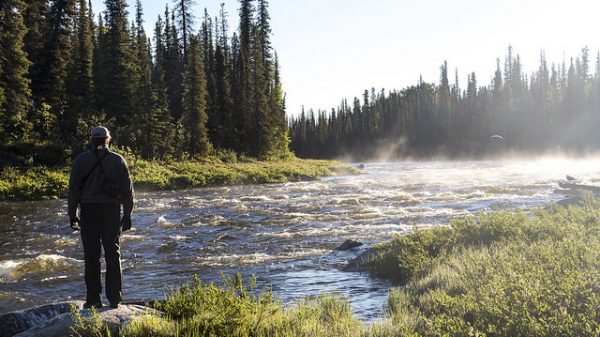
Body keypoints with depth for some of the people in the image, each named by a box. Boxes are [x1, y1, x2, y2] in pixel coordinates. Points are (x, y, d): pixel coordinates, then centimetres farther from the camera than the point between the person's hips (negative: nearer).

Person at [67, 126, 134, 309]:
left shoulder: (81, 160, 1)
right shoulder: (118, 160, 3)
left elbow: (73, 189, 0)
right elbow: (127, 190, 2)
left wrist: (73, 215, 6)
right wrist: (127, 215, 8)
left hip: (88, 211, 0)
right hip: (112, 212, 1)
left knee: (91, 256, 4)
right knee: (113, 254, 7)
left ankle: (93, 299, 5)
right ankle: (114, 298, 8)